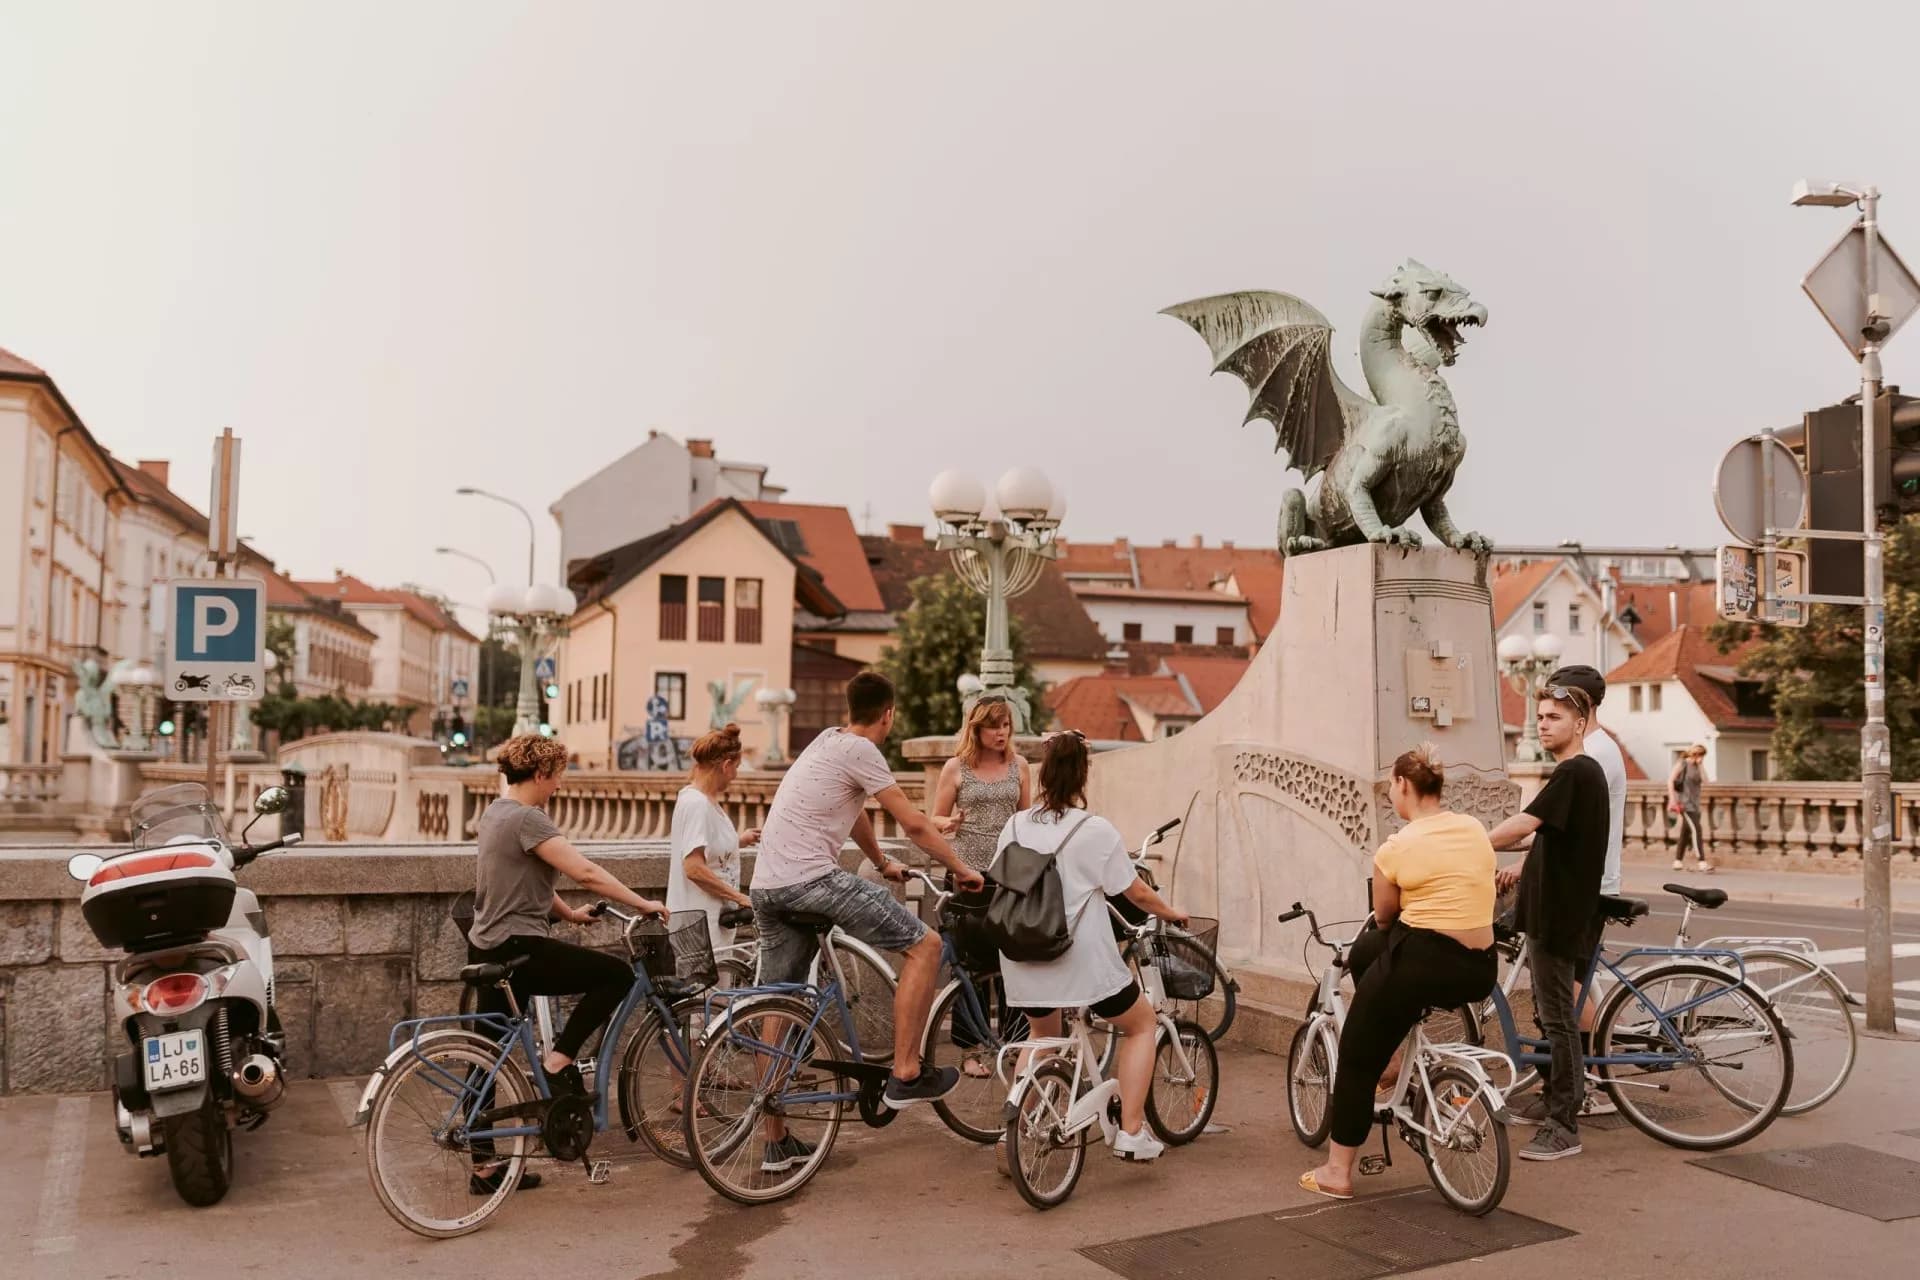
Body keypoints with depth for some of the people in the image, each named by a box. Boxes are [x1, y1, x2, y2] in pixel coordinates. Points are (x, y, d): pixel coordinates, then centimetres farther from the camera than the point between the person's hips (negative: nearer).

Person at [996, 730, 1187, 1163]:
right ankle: (1131, 1132, 13)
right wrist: (1171, 914, 18)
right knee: (1142, 1023, 21)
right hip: (1082, 961, -4)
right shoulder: (1096, 831, -10)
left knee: (1044, 1034, 33)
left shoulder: (1015, 826, 1)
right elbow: (1137, 893, -2)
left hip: (1025, 963, 5)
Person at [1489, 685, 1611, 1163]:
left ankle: (1564, 1128, -1)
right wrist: (1525, 867, 29)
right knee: (1550, 1010, 21)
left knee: (1557, 1015, -6)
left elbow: (1524, 824, -30)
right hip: (1553, 907, 11)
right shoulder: (1581, 771, 15)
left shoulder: (1575, 772, -19)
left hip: (1561, 913, -11)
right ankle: (1554, 1096, 35)